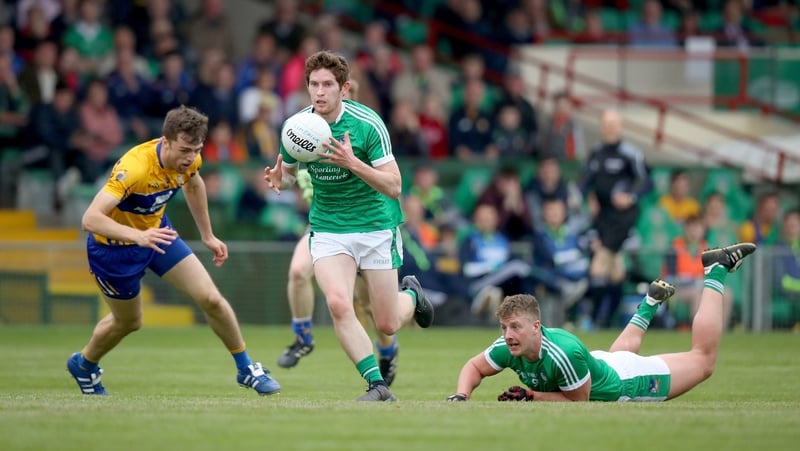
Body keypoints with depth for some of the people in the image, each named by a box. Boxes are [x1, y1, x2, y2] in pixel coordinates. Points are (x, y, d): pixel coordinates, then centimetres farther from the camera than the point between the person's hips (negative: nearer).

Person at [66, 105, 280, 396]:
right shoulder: (134, 167, -39)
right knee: (128, 322, 15)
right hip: (115, 246, -5)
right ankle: (83, 365, 46)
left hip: (156, 231, 5)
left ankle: (246, 369, 16)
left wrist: (208, 236, 16)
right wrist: (139, 236, -59)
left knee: (211, 298, -5)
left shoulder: (188, 159, -17)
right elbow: (90, 219, -46)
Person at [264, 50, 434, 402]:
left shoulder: (368, 124, -18)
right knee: (338, 304, -23)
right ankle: (377, 385, -13)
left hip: (376, 226, -2)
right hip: (328, 228, 2)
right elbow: (288, 171, 12)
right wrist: (279, 179, -13)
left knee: (387, 325, 2)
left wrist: (353, 163, -34)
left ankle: (411, 294, 38)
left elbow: (393, 187, -19)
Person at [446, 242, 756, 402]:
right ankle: (652, 300, 60)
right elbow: (474, 367, -9)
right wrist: (460, 397, -28)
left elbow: (579, 399, -30)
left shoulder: (564, 353, -44)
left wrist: (530, 396, -33)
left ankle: (716, 270, 22)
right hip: (600, 363, 6)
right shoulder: (508, 348, -27)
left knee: (703, 359, 12)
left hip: (624, 383, -6)